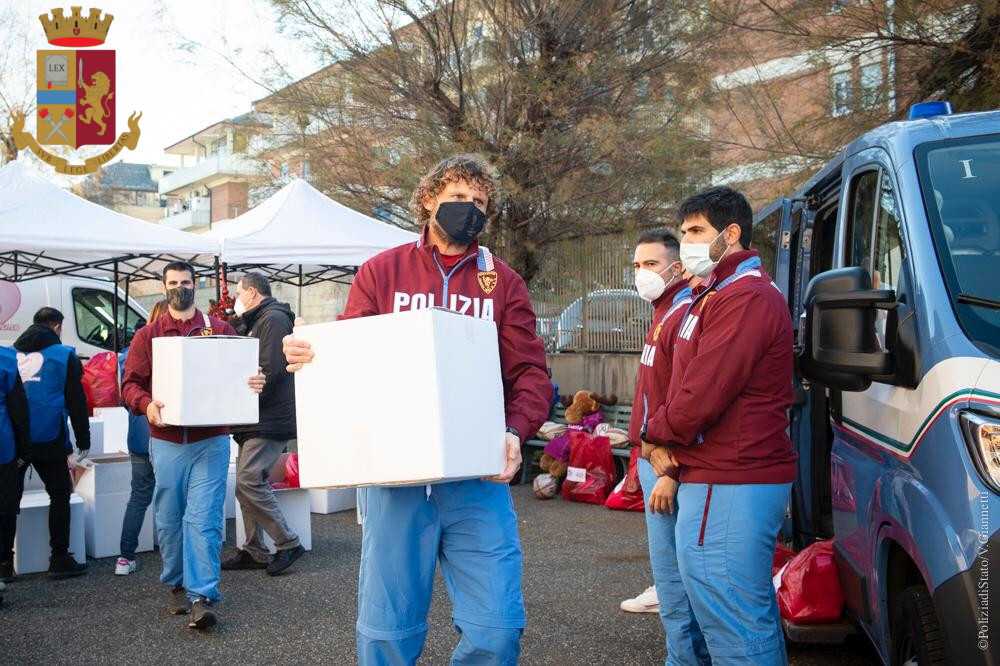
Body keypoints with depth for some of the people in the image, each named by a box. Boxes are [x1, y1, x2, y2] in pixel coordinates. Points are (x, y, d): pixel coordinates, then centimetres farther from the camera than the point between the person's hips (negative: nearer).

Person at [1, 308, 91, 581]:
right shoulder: (64, 356, -2)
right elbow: (77, 402, -2)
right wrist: (83, 441, 5)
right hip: (48, 441, -3)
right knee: (59, 496, 9)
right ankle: (60, 560, 9)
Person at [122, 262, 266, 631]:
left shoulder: (220, 329, 7)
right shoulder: (148, 334, 8)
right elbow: (130, 383, 4)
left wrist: (255, 383, -17)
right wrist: (146, 404, -17)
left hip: (210, 440, -2)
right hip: (166, 441, 2)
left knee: (203, 518, -8)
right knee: (169, 519, 10)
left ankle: (202, 597, -6)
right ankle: (177, 586, 28)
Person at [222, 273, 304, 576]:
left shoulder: (274, 319, -10)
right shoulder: (255, 323, 23)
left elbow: (270, 371, -20)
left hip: (270, 421, -10)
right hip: (255, 421, 10)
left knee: (249, 481, -14)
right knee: (248, 484, 10)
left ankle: (287, 543, -4)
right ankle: (254, 551, 18)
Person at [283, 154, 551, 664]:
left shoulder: (504, 284, 8)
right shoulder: (380, 272, 7)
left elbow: (529, 373, 2)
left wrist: (515, 432, -17)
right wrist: (306, 355, -16)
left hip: (478, 476, 1)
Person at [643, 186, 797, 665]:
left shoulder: (744, 297, -16)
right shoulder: (715, 295, 20)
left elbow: (704, 392, -22)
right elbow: (687, 384, 20)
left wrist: (658, 434, -4)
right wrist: (668, 442, 3)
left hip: (727, 485, -11)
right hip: (740, 478, 11)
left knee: (733, 627, -6)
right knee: (756, 618, 20)